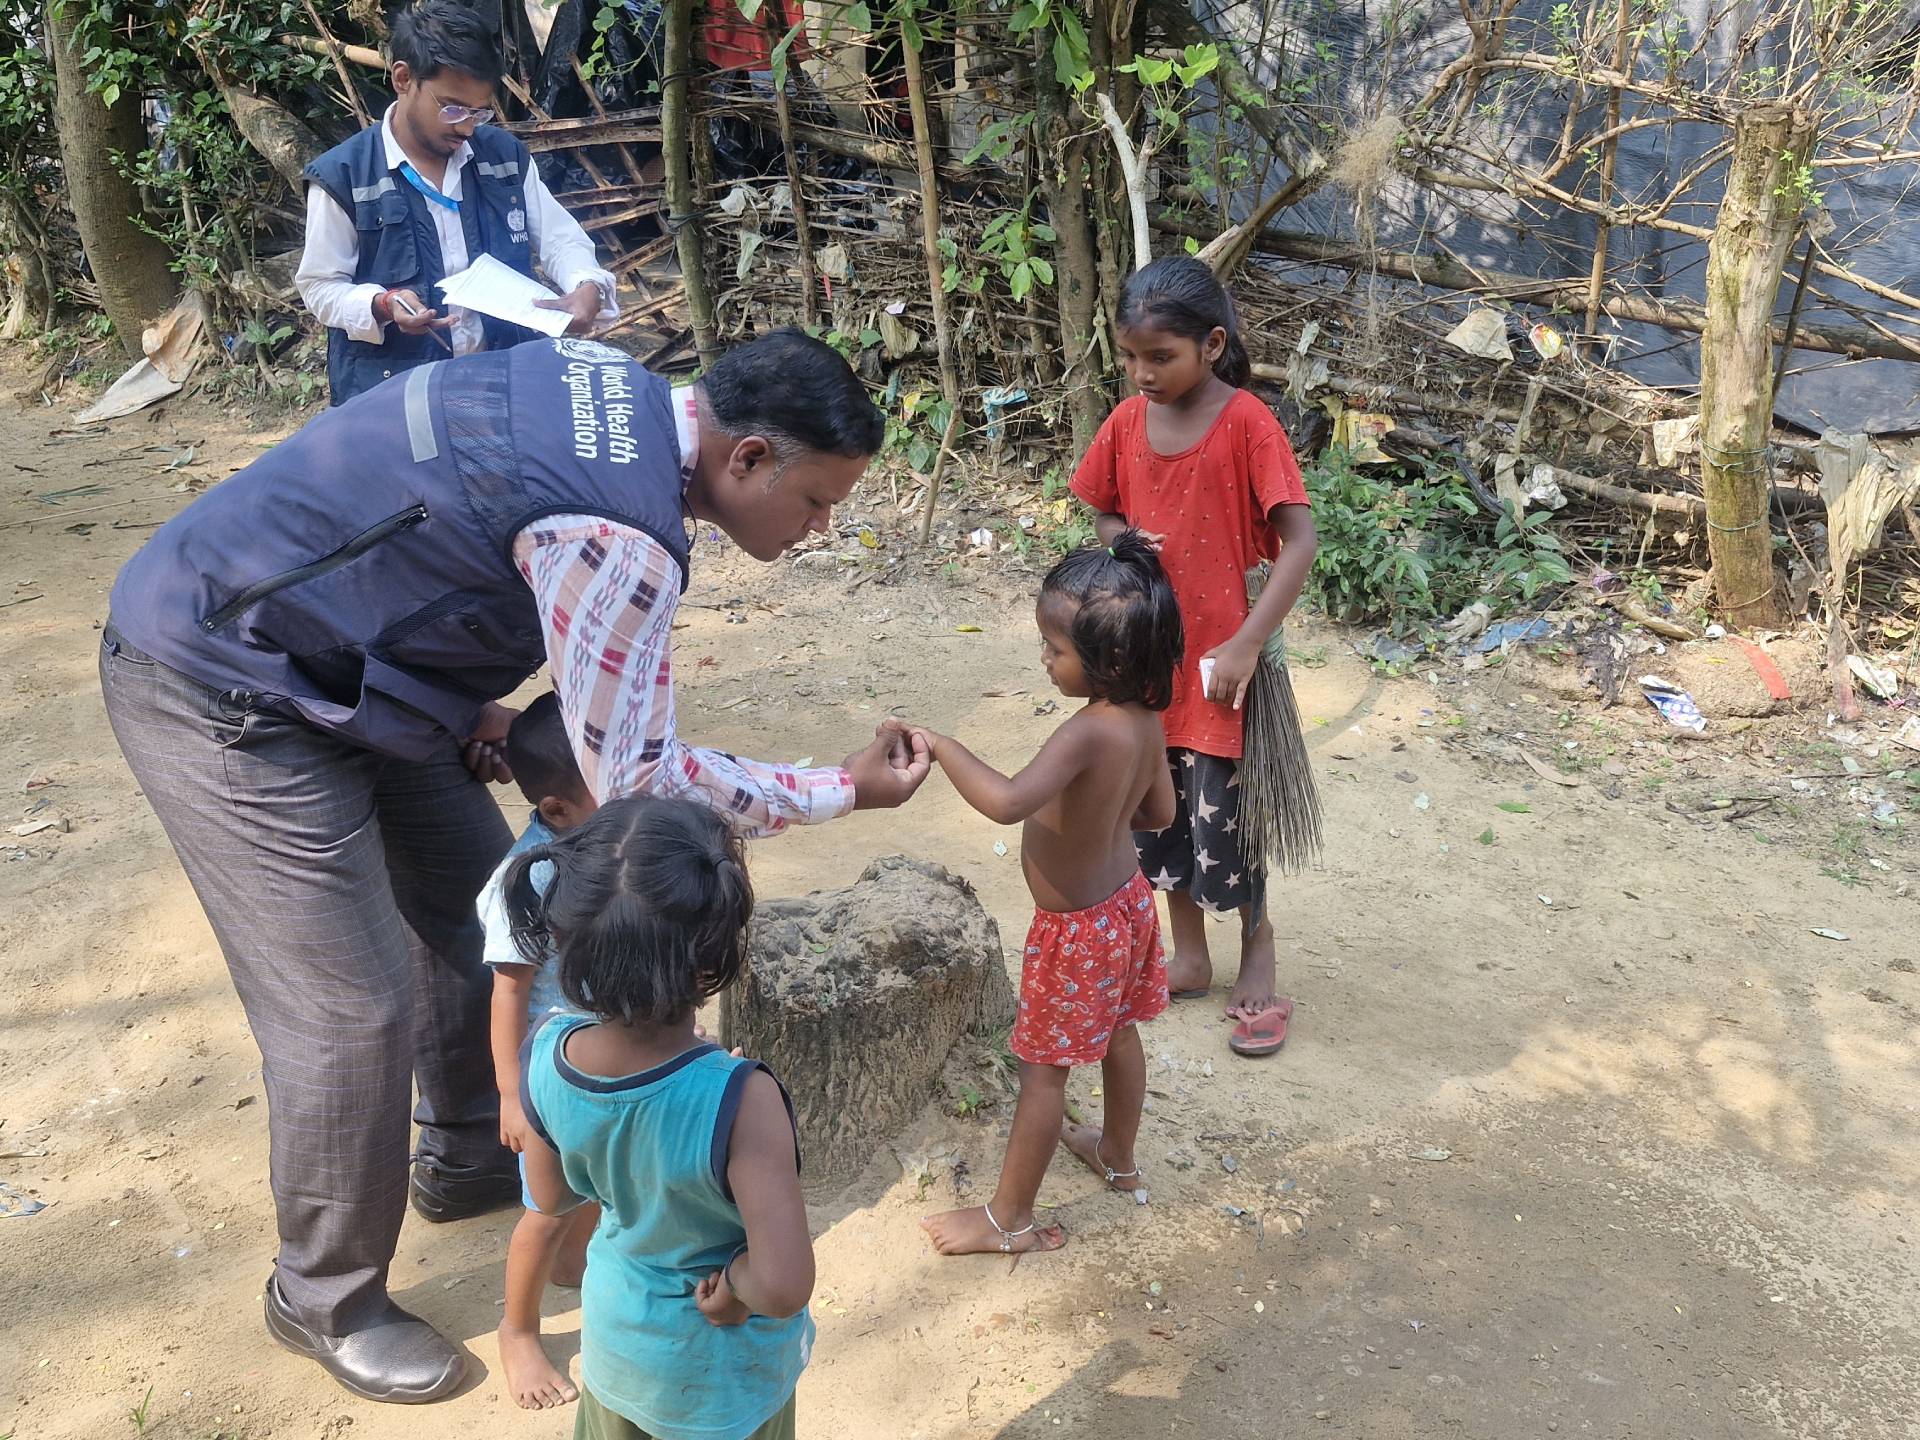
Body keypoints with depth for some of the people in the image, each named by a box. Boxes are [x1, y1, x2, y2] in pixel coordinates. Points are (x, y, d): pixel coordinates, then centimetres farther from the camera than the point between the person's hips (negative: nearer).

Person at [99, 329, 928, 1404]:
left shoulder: (616, 384, -1)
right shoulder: (621, 534, -30)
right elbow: (636, 780, -24)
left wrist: (472, 699, 4)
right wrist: (844, 791, -13)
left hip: (334, 658, 10)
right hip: (222, 692, -10)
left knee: (477, 896, 16)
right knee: (350, 1014, -5)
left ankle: (470, 1161, 38)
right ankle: (328, 1302, 19)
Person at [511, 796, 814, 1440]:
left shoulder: (546, 1055, -24)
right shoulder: (739, 1099, -40)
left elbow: (551, 1198, -7)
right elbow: (783, 1286, -39)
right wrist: (733, 1279, -19)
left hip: (614, 1336, 4)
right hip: (721, 1370, -3)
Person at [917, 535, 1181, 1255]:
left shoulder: (1087, 734, -35)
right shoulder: (1146, 718, -8)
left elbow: (1006, 801, -50)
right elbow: (1160, 811, 6)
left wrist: (940, 745, -38)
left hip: (1077, 930, -8)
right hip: (1127, 901, 8)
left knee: (1042, 1069, 7)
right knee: (1118, 1034, 27)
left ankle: (1010, 1218, 23)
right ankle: (1118, 1155, 50)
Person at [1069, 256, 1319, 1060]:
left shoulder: (1246, 423, -16)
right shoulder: (1127, 423, 0)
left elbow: (1299, 542, -17)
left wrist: (1246, 644, -23)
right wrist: (1123, 540, -10)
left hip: (1216, 660, -5)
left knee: (1222, 821, 3)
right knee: (1158, 813, 15)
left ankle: (1258, 972, 24)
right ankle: (1190, 960, 33)